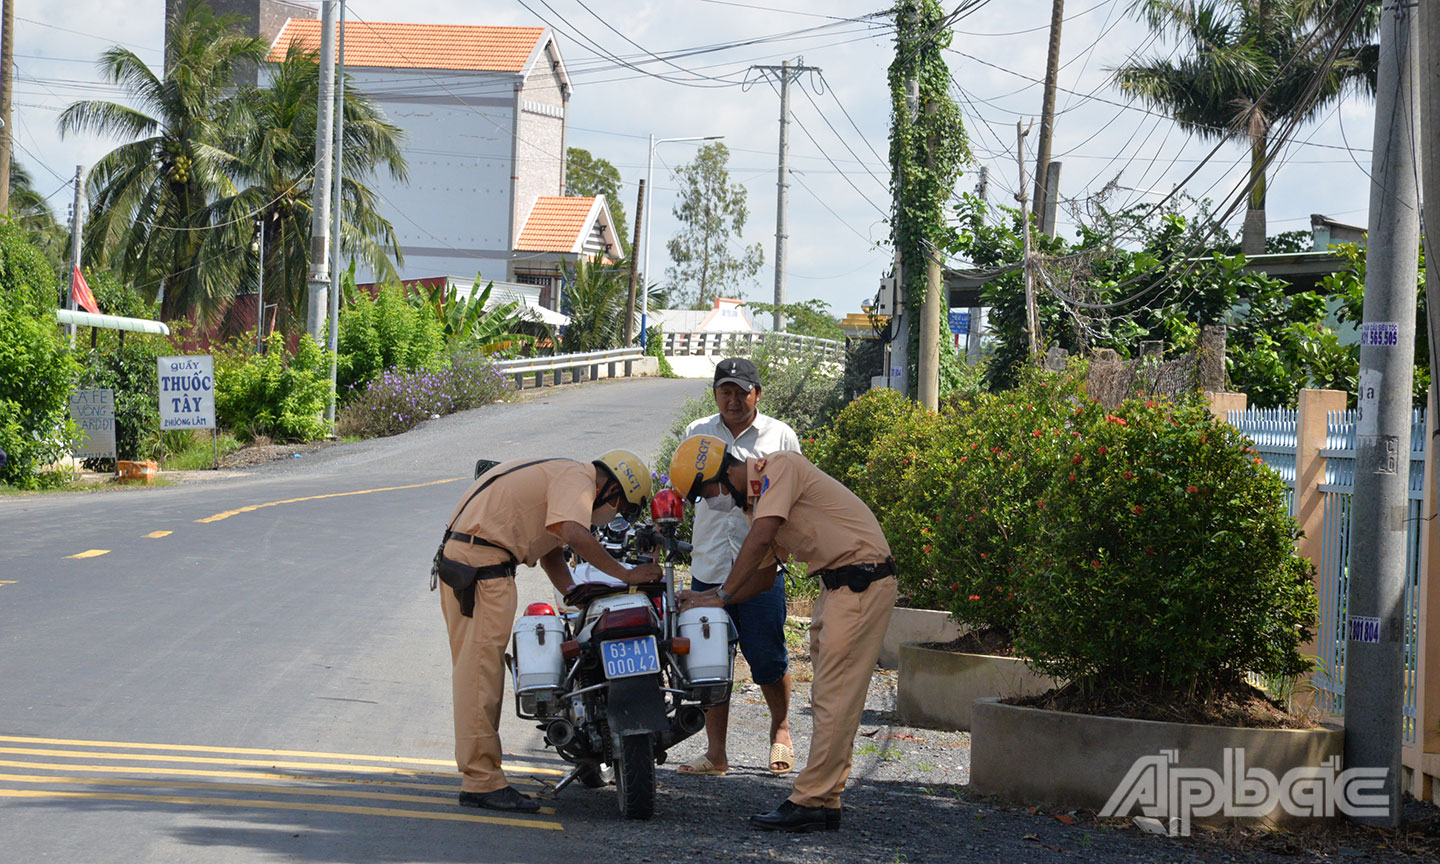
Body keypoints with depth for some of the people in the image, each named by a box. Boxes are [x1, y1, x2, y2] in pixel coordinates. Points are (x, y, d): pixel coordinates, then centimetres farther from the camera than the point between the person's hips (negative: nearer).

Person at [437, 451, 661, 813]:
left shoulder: (561, 475, 24)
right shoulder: (578, 479, -9)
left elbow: (551, 550, 27)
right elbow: (574, 535, -26)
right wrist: (625, 575, -19)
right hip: (481, 565, -11)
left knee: (477, 671, 11)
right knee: (481, 671, -11)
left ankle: (480, 780, 15)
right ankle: (482, 780, -12)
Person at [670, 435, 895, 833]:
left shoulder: (779, 468, -13)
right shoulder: (755, 500, 16)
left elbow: (759, 540, -23)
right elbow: (763, 574, 22)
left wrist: (723, 594, -18)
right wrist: (706, 598, 12)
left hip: (862, 581, -10)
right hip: (835, 585, 10)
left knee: (835, 697, -10)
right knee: (827, 697, 10)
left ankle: (809, 801, -12)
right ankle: (825, 803, 13)